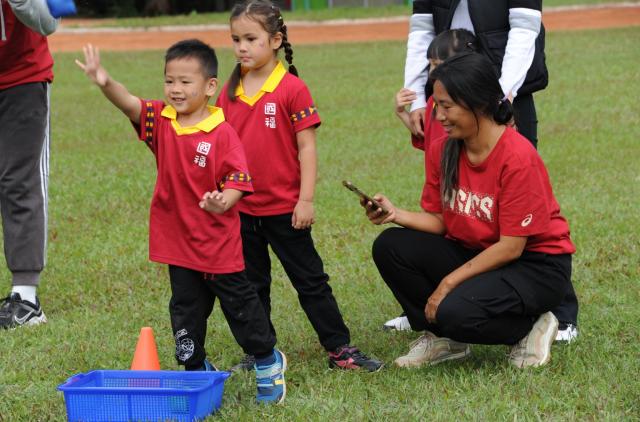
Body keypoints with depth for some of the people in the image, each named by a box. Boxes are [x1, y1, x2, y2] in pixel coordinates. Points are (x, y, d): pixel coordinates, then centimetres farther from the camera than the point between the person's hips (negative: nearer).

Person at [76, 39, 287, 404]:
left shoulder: (222, 133, -15)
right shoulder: (162, 121, -2)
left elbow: (238, 179, -15)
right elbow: (130, 104, -19)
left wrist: (224, 200, -37)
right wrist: (105, 82, -39)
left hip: (219, 240, -4)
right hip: (178, 239, 4)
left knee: (239, 301, 9)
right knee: (186, 308, 12)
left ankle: (268, 362, 27)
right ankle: (197, 369, 26)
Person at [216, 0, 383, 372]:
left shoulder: (292, 89, -11)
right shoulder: (229, 92, 4)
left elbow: (307, 146, -11)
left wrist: (306, 199, -13)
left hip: (285, 208, -5)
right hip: (241, 208, 5)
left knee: (310, 279, 4)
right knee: (252, 285, 13)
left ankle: (340, 348, 11)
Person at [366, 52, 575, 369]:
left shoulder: (518, 158, -23)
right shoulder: (443, 150, -2)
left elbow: (511, 247, -22)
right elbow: (440, 221, 3)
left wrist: (449, 282, -21)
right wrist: (396, 215, -16)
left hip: (536, 266, -7)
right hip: (475, 254, 7)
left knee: (457, 312, -32)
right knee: (390, 246, -12)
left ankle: (531, 326, 0)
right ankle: (442, 337, 7)